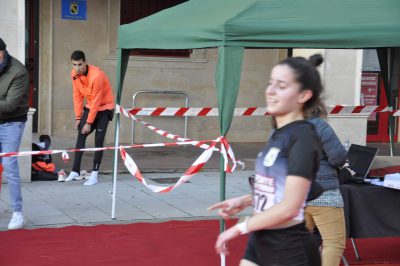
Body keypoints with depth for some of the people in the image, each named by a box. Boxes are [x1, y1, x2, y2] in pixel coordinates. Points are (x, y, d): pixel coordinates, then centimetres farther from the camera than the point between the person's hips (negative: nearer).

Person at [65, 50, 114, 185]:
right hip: (90, 106, 6)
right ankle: (75, 171, 2)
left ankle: (94, 175, -8)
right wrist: (78, 117, -3)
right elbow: (77, 96, 0)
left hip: (104, 107, -6)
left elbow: (96, 102, -26)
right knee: (81, 136, -1)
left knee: (98, 140, -10)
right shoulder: (74, 74, -9)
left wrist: (89, 123, -22)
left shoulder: (96, 76, -30)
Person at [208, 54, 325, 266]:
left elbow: (289, 207, -23)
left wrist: (240, 228, -15)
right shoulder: (279, 134, 8)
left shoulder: (303, 137, -18)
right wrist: (244, 201, 6)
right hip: (259, 243, 8)